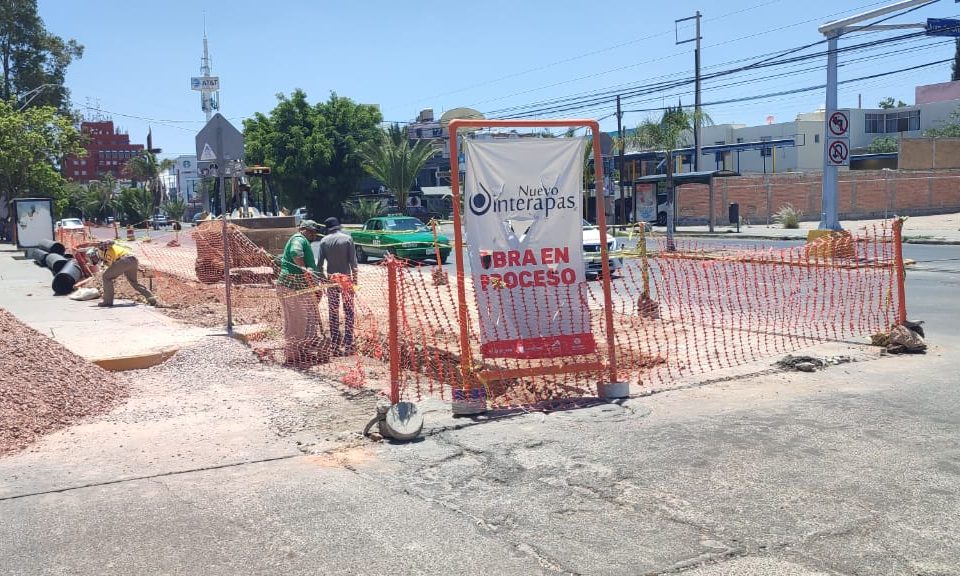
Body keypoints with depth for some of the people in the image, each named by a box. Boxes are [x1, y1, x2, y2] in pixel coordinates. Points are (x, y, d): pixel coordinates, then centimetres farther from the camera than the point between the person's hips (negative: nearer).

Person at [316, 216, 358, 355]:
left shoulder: (324, 241, 0)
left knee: (333, 313, 9)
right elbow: (353, 261, -7)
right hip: (346, 278, -2)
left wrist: (323, 277, 9)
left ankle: (335, 345, 10)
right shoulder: (347, 238, -5)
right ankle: (348, 344, 0)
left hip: (331, 279, 2)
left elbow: (319, 263, -2)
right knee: (348, 312, 4)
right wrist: (354, 279, 0)